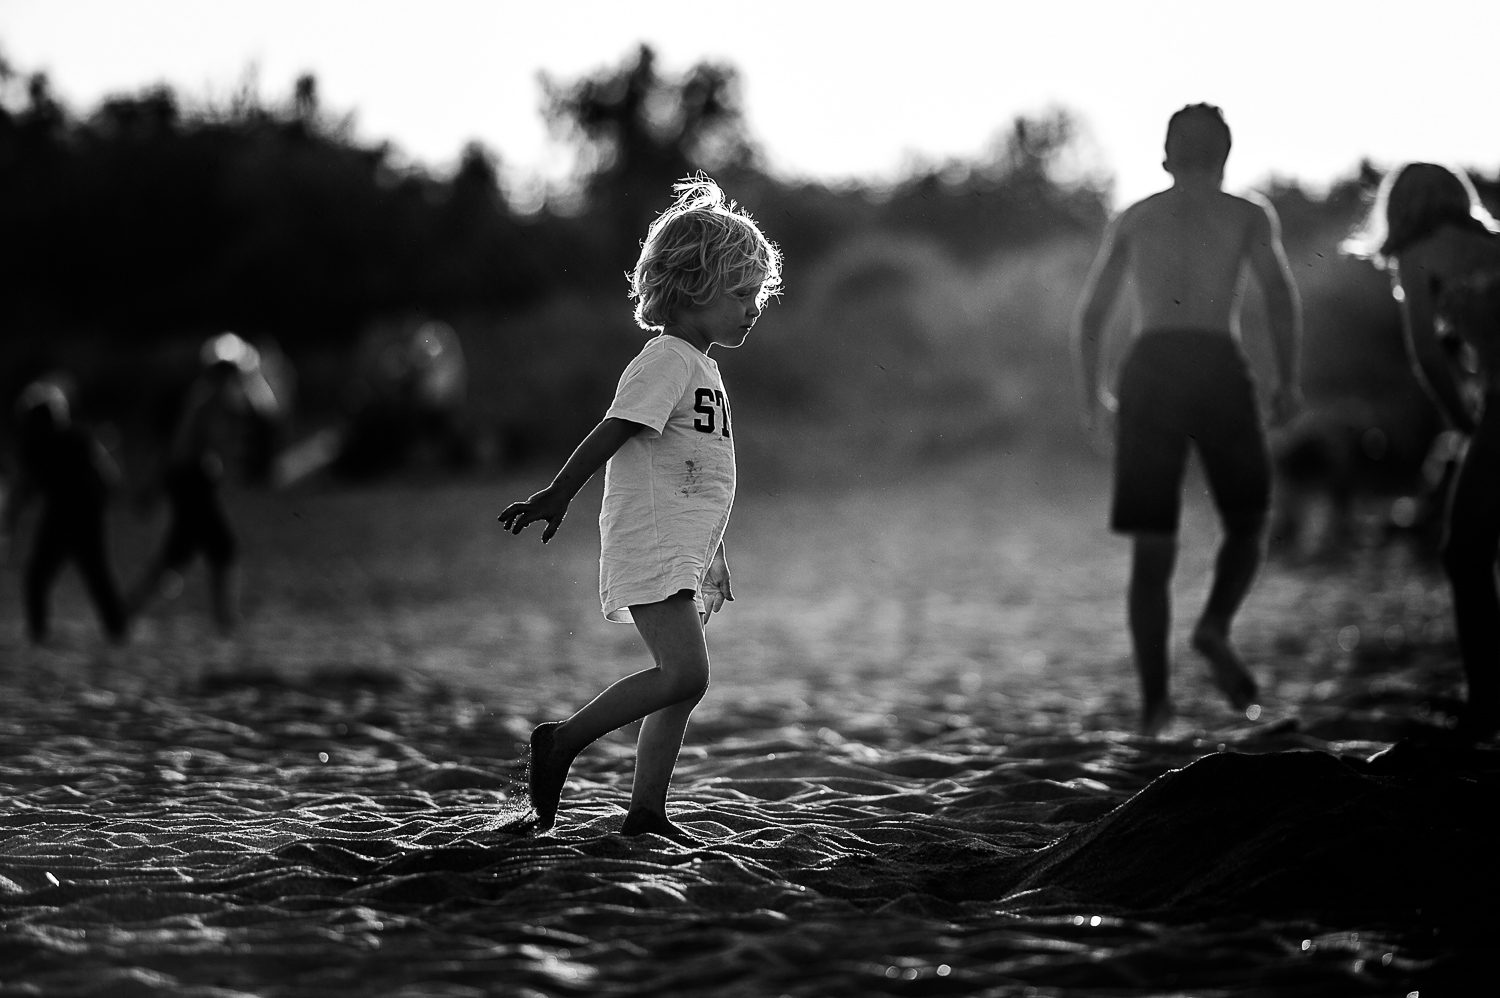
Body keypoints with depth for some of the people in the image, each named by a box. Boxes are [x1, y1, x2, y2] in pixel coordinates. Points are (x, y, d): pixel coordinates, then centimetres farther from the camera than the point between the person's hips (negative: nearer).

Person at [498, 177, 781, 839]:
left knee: (679, 687, 7)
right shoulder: (665, 361, -10)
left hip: (686, 554, 10)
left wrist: (713, 557, 26)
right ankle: (562, 741, -8)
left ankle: (647, 810, 11)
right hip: (649, 547, -10)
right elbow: (612, 433, -16)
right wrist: (556, 498, -20)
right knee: (685, 673, -18)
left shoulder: (702, 368, 19)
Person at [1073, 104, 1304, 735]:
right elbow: (1280, 292, -3)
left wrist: (1091, 397, 31)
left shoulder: (1132, 220, 21)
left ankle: (1154, 697, -4)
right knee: (1247, 523, 14)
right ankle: (1215, 626, -13)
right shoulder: (1248, 215, 14)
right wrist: (1288, 380, 3)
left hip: (1147, 370, 2)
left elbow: (1088, 318, 19)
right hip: (1217, 364, -2)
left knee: (1152, 548, 5)